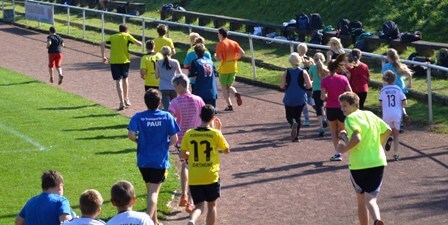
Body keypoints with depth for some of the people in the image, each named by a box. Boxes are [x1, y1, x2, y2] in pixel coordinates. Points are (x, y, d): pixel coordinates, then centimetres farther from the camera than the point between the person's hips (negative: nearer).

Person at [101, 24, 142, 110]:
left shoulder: (112, 37, 11)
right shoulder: (127, 36, 4)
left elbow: (103, 44, -1)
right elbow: (139, 44, -4)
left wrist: (103, 57, 3)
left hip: (114, 61, 0)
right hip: (125, 60, 0)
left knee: (118, 81, -1)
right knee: (125, 78, 21)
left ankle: (122, 102, -12)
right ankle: (126, 99, 26)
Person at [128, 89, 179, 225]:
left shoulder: (138, 117, -6)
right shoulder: (167, 117, -6)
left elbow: (131, 135, -18)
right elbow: (174, 139, -7)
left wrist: (140, 142, 2)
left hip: (143, 160, 2)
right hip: (161, 160, -2)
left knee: (150, 190, 19)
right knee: (154, 192, -2)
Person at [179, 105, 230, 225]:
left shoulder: (189, 134, -3)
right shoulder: (215, 134, -9)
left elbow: (182, 154, 2)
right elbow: (226, 150, 6)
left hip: (194, 178, 2)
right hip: (211, 177, -2)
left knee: (199, 206, 10)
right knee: (212, 205, 15)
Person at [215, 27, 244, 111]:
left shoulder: (220, 44, -12)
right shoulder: (234, 43, 3)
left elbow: (219, 59, -18)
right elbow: (242, 53, -5)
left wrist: (215, 56, 3)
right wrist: (235, 58, 10)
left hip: (224, 69, -5)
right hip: (233, 68, 5)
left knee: (224, 87, 8)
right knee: (229, 86, 19)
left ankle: (229, 105, 1)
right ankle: (236, 94, -12)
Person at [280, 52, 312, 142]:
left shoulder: (286, 72, -6)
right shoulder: (303, 72, -7)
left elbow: (282, 86, -7)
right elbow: (309, 86, -7)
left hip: (289, 98, -1)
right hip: (300, 98, 1)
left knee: (289, 116, 12)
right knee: (298, 116, 13)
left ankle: (293, 123, -23)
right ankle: (295, 137, 10)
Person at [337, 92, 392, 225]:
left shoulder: (350, 119, -10)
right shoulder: (370, 115, 12)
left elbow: (356, 138, -25)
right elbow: (387, 130, 19)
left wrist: (344, 149, -10)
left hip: (359, 165, -5)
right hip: (378, 162, 5)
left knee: (361, 200, 15)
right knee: (370, 199, -3)